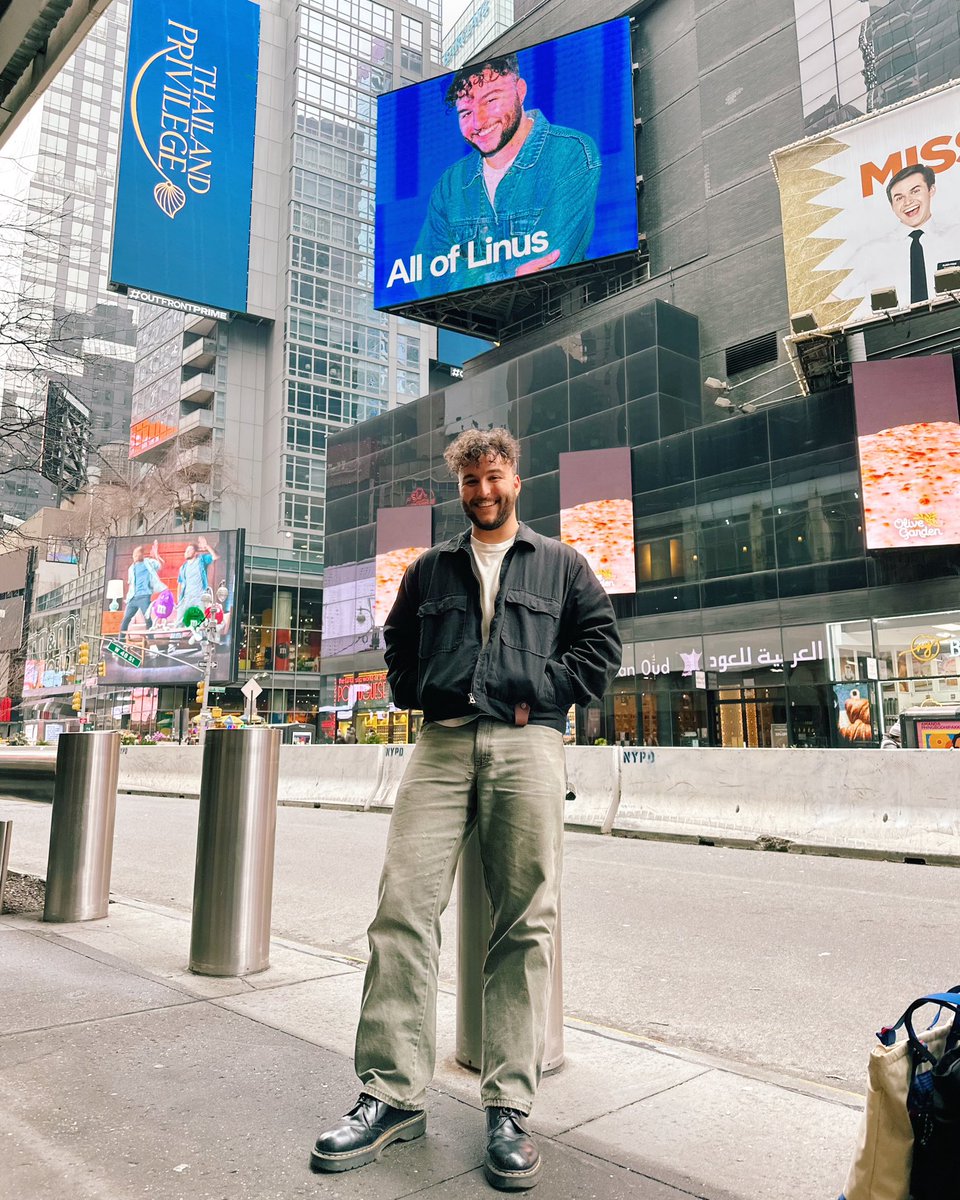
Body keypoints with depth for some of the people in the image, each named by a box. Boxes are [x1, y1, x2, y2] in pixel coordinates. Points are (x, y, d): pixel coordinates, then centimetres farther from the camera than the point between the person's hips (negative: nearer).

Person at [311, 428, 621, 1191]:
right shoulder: (429, 570, 21)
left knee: (524, 926, -1)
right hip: (442, 744, 2)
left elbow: (601, 642, 10)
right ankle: (393, 1094, 4)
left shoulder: (561, 565, 16)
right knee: (403, 908, -7)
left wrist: (541, 695, -1)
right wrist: (419, 696, 11)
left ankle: (509, 1107, 9)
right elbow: (397, 644, 28)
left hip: (526, 746, -1)